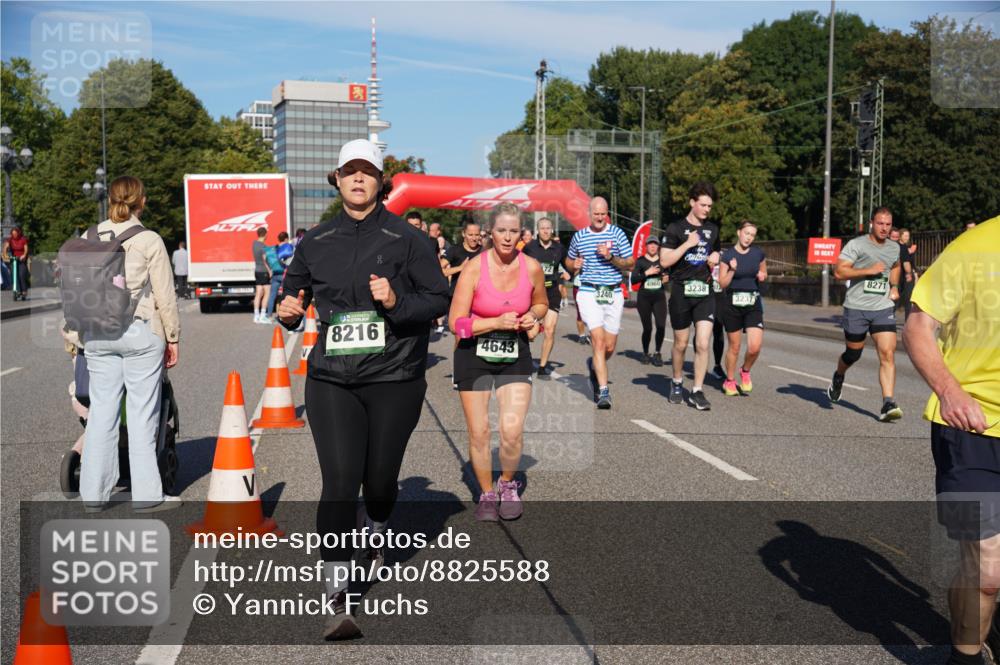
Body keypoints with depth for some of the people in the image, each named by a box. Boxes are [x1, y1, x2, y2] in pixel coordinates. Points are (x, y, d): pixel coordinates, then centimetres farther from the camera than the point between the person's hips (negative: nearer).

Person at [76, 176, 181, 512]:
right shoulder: (149, 241, -7)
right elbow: (164, 295, -6)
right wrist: (173, 337, 3)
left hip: (98, 333, 4)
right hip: (140, 332, -4)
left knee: (101, 411, 10)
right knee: (142, 414, 2)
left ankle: (94, 493, 17)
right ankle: (146, 494, 8)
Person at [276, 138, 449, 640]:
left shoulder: (405, 238, 0)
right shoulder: (315, 242, 8)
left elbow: (439, 299, -2)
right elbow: (293, 291, 21)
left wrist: (397, 303, -19)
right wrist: (289, 312, -2)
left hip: (394, 378, -1)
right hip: (331, 380, 1)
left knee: (380, 477, 11)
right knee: (339, 481, -10)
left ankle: (377, 532, 48)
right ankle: (338, 601, -6)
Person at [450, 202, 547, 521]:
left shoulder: (532, 268, -5)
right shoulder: (474, 268, -14)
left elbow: (541, 304, 15)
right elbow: (456, 322, -14)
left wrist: (532, 317, -6)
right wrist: (497, 322, -23)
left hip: (515, 355, 1)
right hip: (475, 355, -1)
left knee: (512, 430, -11)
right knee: (478, 433, 3)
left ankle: (508, 484, 18)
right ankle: (487, 494, 26)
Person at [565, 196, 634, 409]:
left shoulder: (617, 233, 4)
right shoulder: (579, 236, 9)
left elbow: (631, 264, 3)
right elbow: (569, 261, 23)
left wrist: (611, 257, -13)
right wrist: (575, 265, 0)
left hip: (613, 294, 1)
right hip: (589, 293, -1)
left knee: (609, 348, 6)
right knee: (598, 340, -16)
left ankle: (594, 365, 40)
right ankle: (603, 391, -15)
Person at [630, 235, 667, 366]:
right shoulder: (640, 261, 2)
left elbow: (668, 274, 22)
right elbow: (633, 280, -5)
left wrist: (667, 278, 0)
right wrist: (647, 273, -15)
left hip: (659, 297, 1)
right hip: (644, 297, -1)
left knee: (661, 326, -14)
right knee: (647, 328, 1)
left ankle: (657, 353, 3)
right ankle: (645, 353, 22)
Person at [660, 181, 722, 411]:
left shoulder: (712, 229, 12)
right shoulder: (676, 228, -4)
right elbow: (664, 261, -11)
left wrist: (715, 257, 6)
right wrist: (687, 244, -17)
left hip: (705, 292, 3)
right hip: (681, 291, -3)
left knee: (703, 344, -8)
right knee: (681, 344, 9)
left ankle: (697, 392, 0)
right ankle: (677, 384, 31)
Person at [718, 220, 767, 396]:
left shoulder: (758, 253, 2)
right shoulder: (727, 255, -5)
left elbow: (764, 273, 19)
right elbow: (722, 284, -5)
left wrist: (762, 276, -3)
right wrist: (732, 270, -20)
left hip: (753, 304, 2)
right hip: (733, 304, -2)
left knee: (755, 347, -13)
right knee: (735, 347, 6)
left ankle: (745, 371, 17)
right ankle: (729, 381, 26)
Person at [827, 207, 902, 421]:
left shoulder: (894, 248, 12)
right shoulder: (856, 245, -6)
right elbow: (839, 271, -14)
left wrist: (894, 287, 18)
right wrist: (869, 270, -19)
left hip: (883, 308, 3)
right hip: (856, 307, -3)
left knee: (888, 353, -13)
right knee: (853, 353, 11)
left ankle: (888, 404, -16)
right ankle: (838, 377, 45)